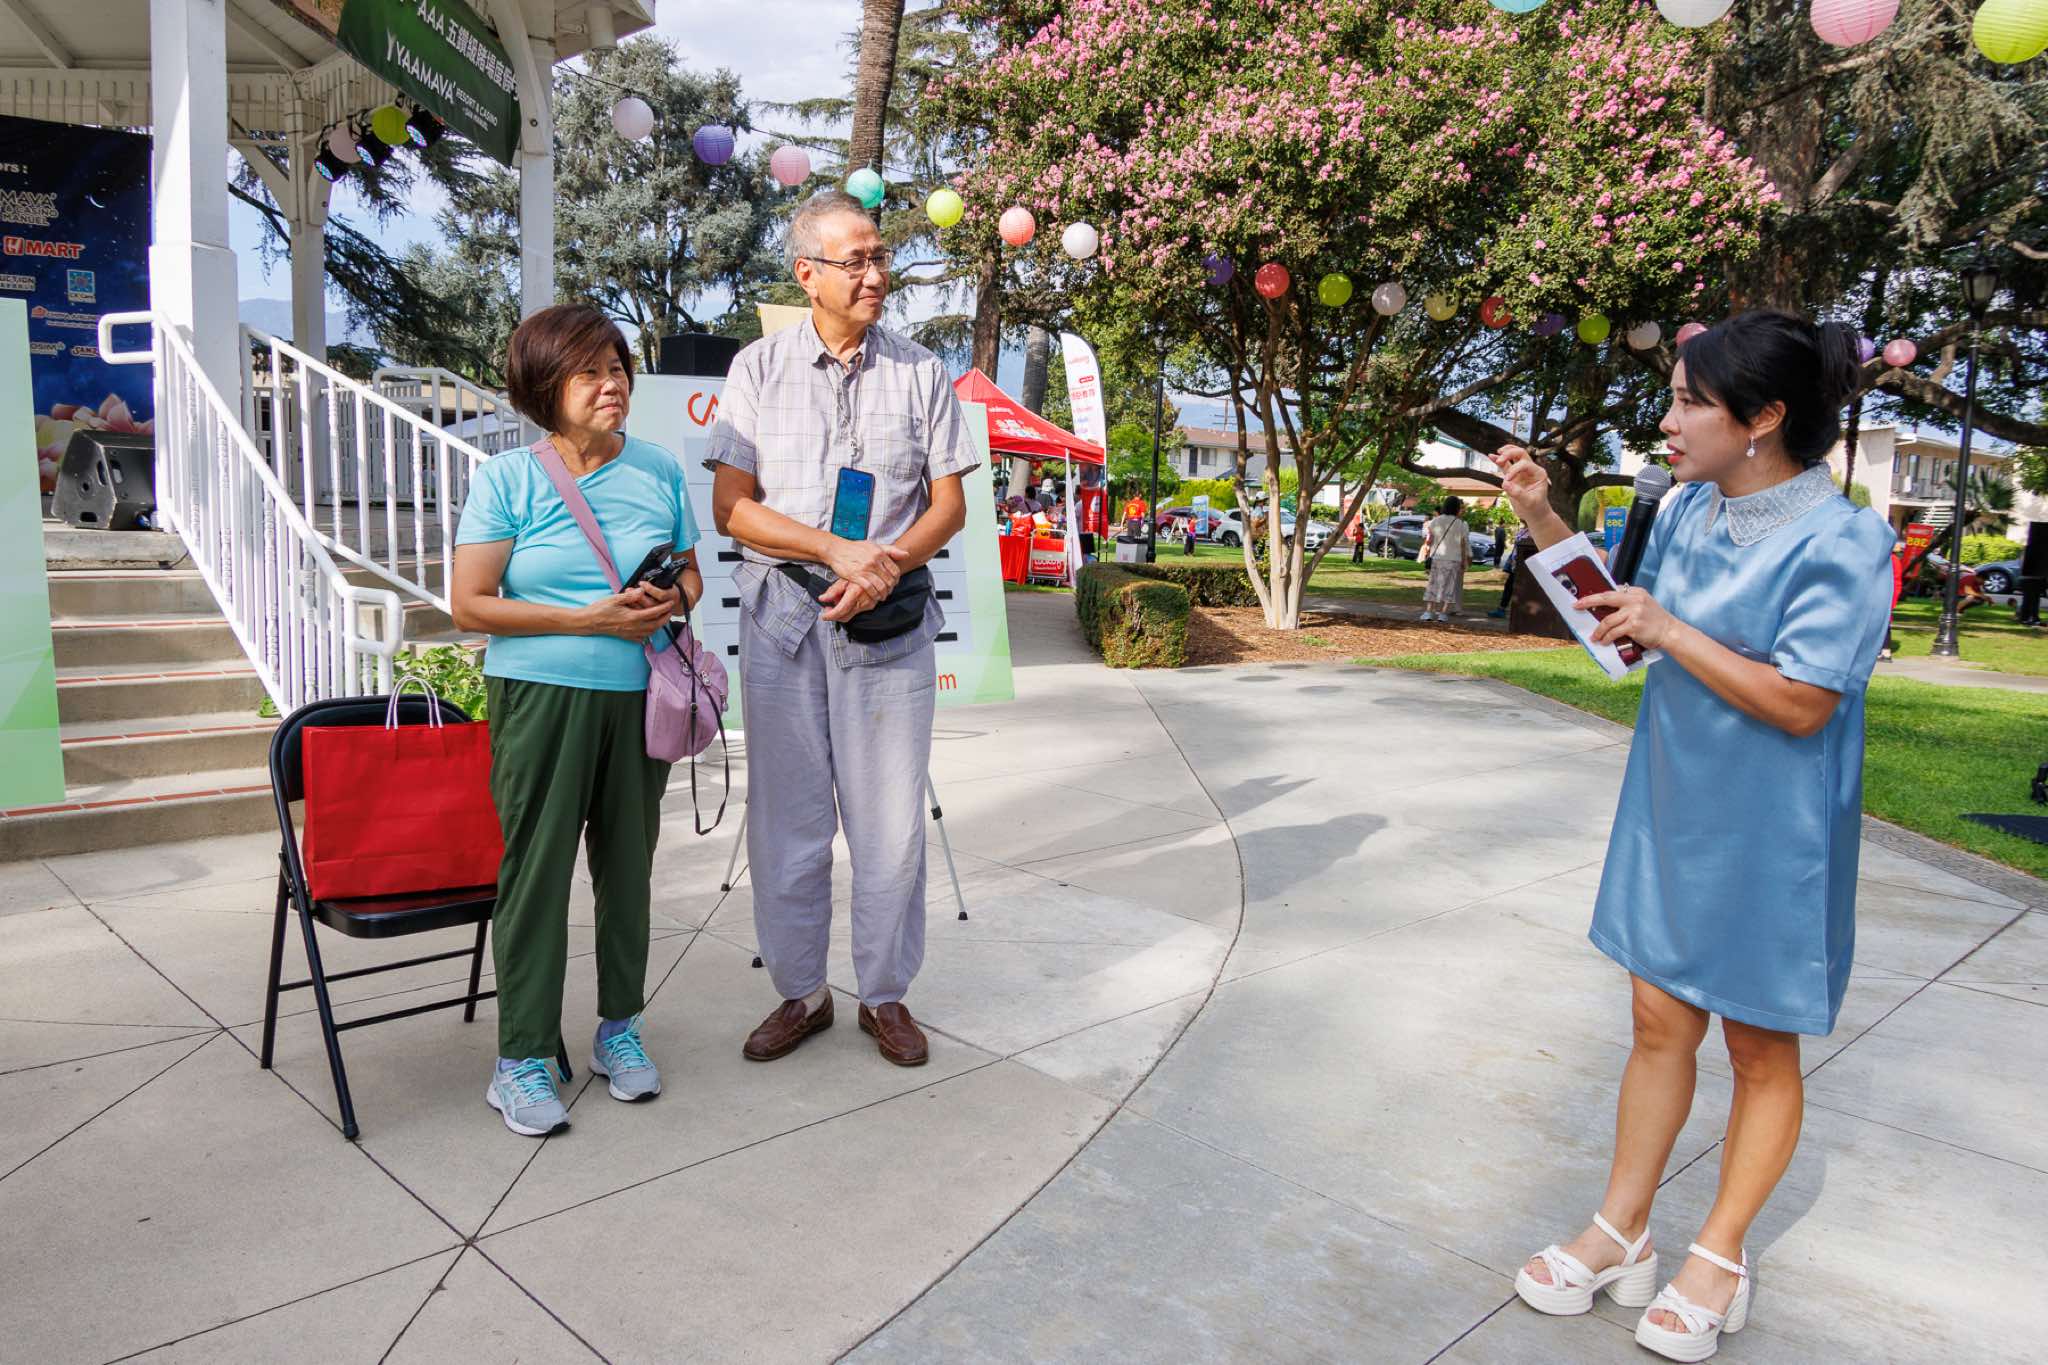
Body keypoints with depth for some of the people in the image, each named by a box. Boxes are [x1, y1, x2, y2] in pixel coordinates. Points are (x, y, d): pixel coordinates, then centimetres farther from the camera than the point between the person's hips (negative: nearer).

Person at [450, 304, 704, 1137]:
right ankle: (522, 1061, 12)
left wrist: (671, 601, -9)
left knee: (628, 865, 11)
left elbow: (690, 575, 16)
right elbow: (469, 605, -8)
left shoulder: (658, 470, 8)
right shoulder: (507, 479, -3)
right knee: (537, 870, 0)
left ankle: (620, 1028, 28)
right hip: (541, 697, -3)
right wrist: (589, 619, -16)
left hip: (639, 698, 4)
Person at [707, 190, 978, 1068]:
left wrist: (889, 564, -14)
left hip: (890, 619, 0)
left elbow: (949, 504, 6)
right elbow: (730, 507, -1)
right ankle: (799, 992, 22)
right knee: (786, 814, 6)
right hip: (783, 613, 0)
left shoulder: (920, 371, 7)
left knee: (892, 815, 3)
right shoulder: (758, 369, 5)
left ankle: (885, 994, 20)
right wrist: (838, 551, -14)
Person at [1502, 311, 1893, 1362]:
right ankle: (1622, 1236, 27)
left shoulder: (1842, 544, -19)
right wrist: (1543, 521, 2)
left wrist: (1667, 630, -21)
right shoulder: (1688, 510, 1)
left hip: (1770, 838, -6)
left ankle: (1719, 1258, 30)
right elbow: (1623, 618, 13)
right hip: (1673, 810, 6)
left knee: (1760, 1048, 13)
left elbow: (1802, 704, -23)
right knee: (1660, 1022, 13)